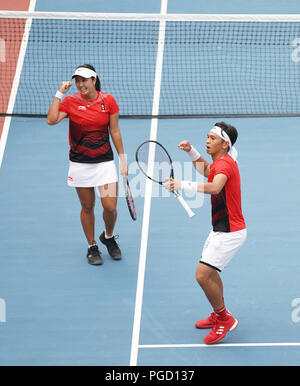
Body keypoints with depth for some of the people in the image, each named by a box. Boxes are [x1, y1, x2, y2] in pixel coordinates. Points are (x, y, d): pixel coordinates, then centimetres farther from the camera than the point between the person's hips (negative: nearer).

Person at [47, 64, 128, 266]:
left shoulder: (108, 101, -2)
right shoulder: (70, 101, -4)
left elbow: (115, 132, 4)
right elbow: (51, 120, -19)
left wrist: (123, 160, 4)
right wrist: (60, 94, -17)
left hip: (105, 162, 0)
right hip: (80, 164, 0)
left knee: (110, 207, -6)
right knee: (87, 207, 8)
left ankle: (109, 237, 24)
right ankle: (92, 247, 26)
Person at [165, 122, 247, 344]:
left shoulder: (224, 163, -23)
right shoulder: (221, 162, 8)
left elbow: (215, 187, -44)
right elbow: (205, 170, 32)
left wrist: (184, 185, -49)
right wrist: (191, 152, 17)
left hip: (230, 232, -11)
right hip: (221, 229, 11)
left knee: (203, 275, -15)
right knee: (209, 272, 24)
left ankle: (225, 319, 2)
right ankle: (219, 316, 40)